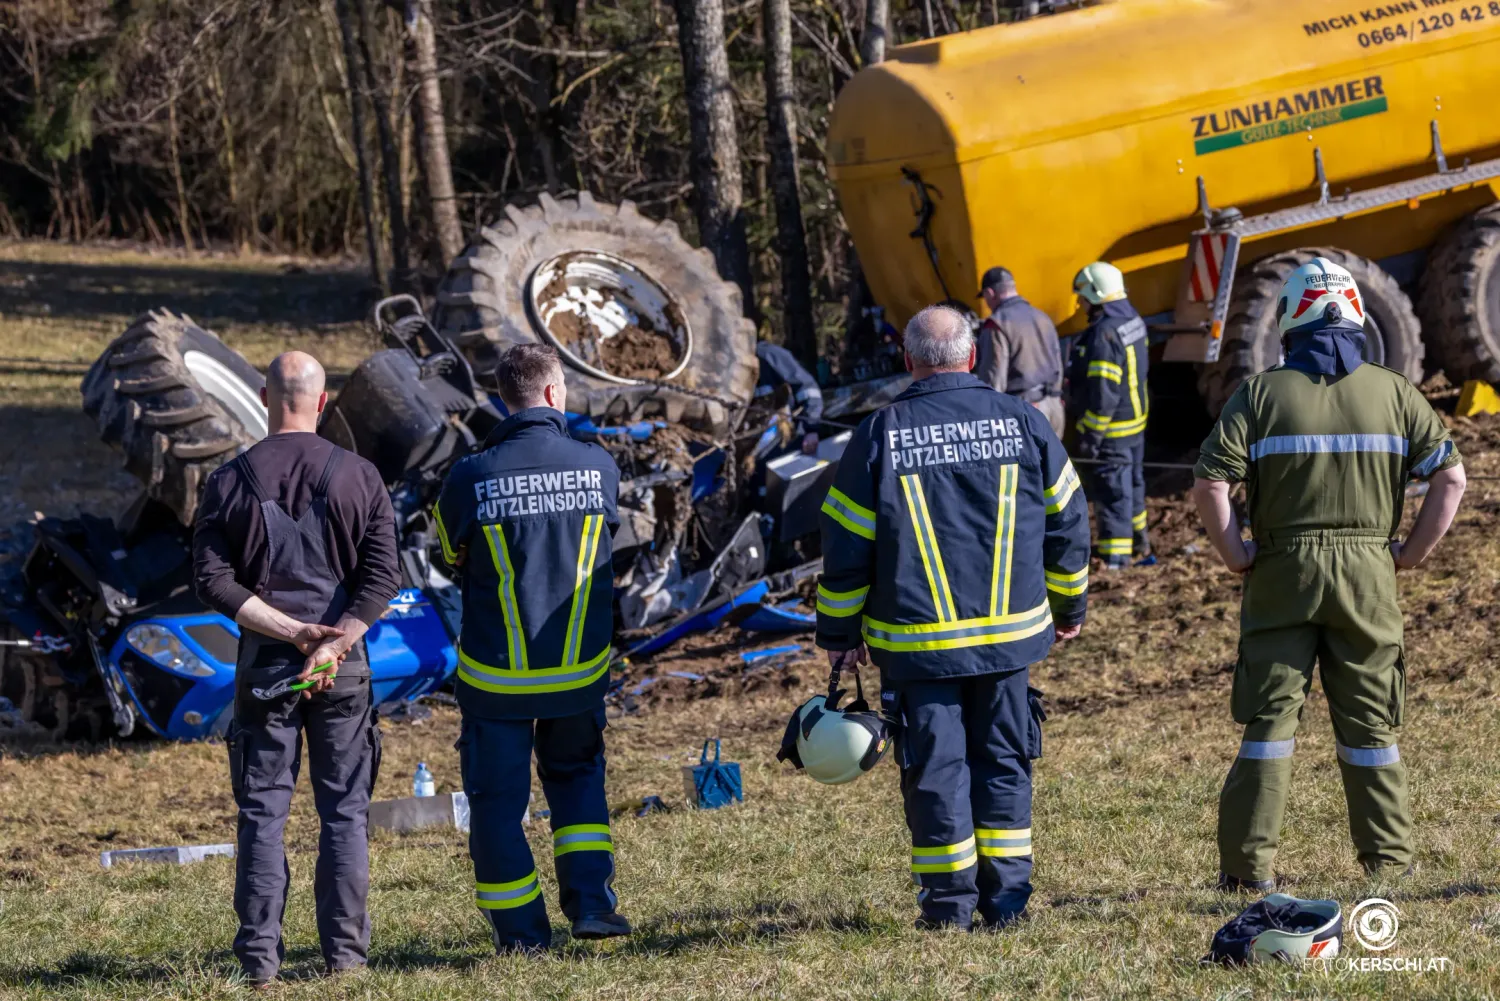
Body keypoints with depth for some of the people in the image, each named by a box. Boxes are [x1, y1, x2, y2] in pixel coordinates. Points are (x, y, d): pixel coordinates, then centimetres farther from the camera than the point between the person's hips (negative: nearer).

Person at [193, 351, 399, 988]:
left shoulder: (229, 481, 0)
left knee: (262, 811, 4)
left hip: (262, 665, 0)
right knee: (344, 810, 6)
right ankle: (344, 950, 5)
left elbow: (213, 581, -6)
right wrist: (333, 643, -13)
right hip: (346, 669, 0)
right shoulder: (359, 477, -1)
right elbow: (382, 577, -8)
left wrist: (289, 631, -8)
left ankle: (259, 954, 1)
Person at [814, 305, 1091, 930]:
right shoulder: (1022, 423, 0)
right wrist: (1069, 604, 23)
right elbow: (1067, 520, 8)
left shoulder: (879, 437, -6)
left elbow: (846, 546, -2)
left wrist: (839, 633, 9)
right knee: (1003, 762, 11)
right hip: (1009, 633, 2)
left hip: (916, 643, -2)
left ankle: (949, 903, 6)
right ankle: (1006, 897, 10)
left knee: (934, 767, 4)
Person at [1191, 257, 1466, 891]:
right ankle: (1389, 859, 13)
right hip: (1368, 576, 1)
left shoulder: (1261, 394, -2)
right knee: (1370, 724, 10)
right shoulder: (1394, 393, 3)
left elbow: (1209, 485, -10)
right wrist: (1413, 552, 5)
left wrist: (1236, 555, 0)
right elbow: (1451, 477, -2)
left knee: (1270, 719, 3)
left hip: (1283, 575, -1)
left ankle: (1250, 864, 1)